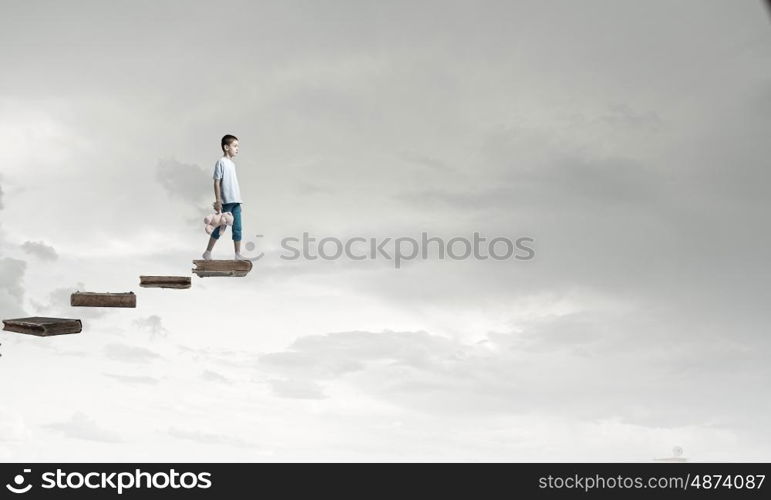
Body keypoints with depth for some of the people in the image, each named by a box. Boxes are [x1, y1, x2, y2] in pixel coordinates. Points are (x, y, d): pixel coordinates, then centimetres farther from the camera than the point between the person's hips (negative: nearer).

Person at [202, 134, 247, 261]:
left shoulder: (232, 163, 15)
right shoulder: (221, 162, -9)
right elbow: (217, 182, -11)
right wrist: (218, 201, -14)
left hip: (236, 202, 7)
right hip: (226, 202, -7)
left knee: (237, 228, 5)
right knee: (220, 228, -1)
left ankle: (238, 254, 8)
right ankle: (207, 253, 10)